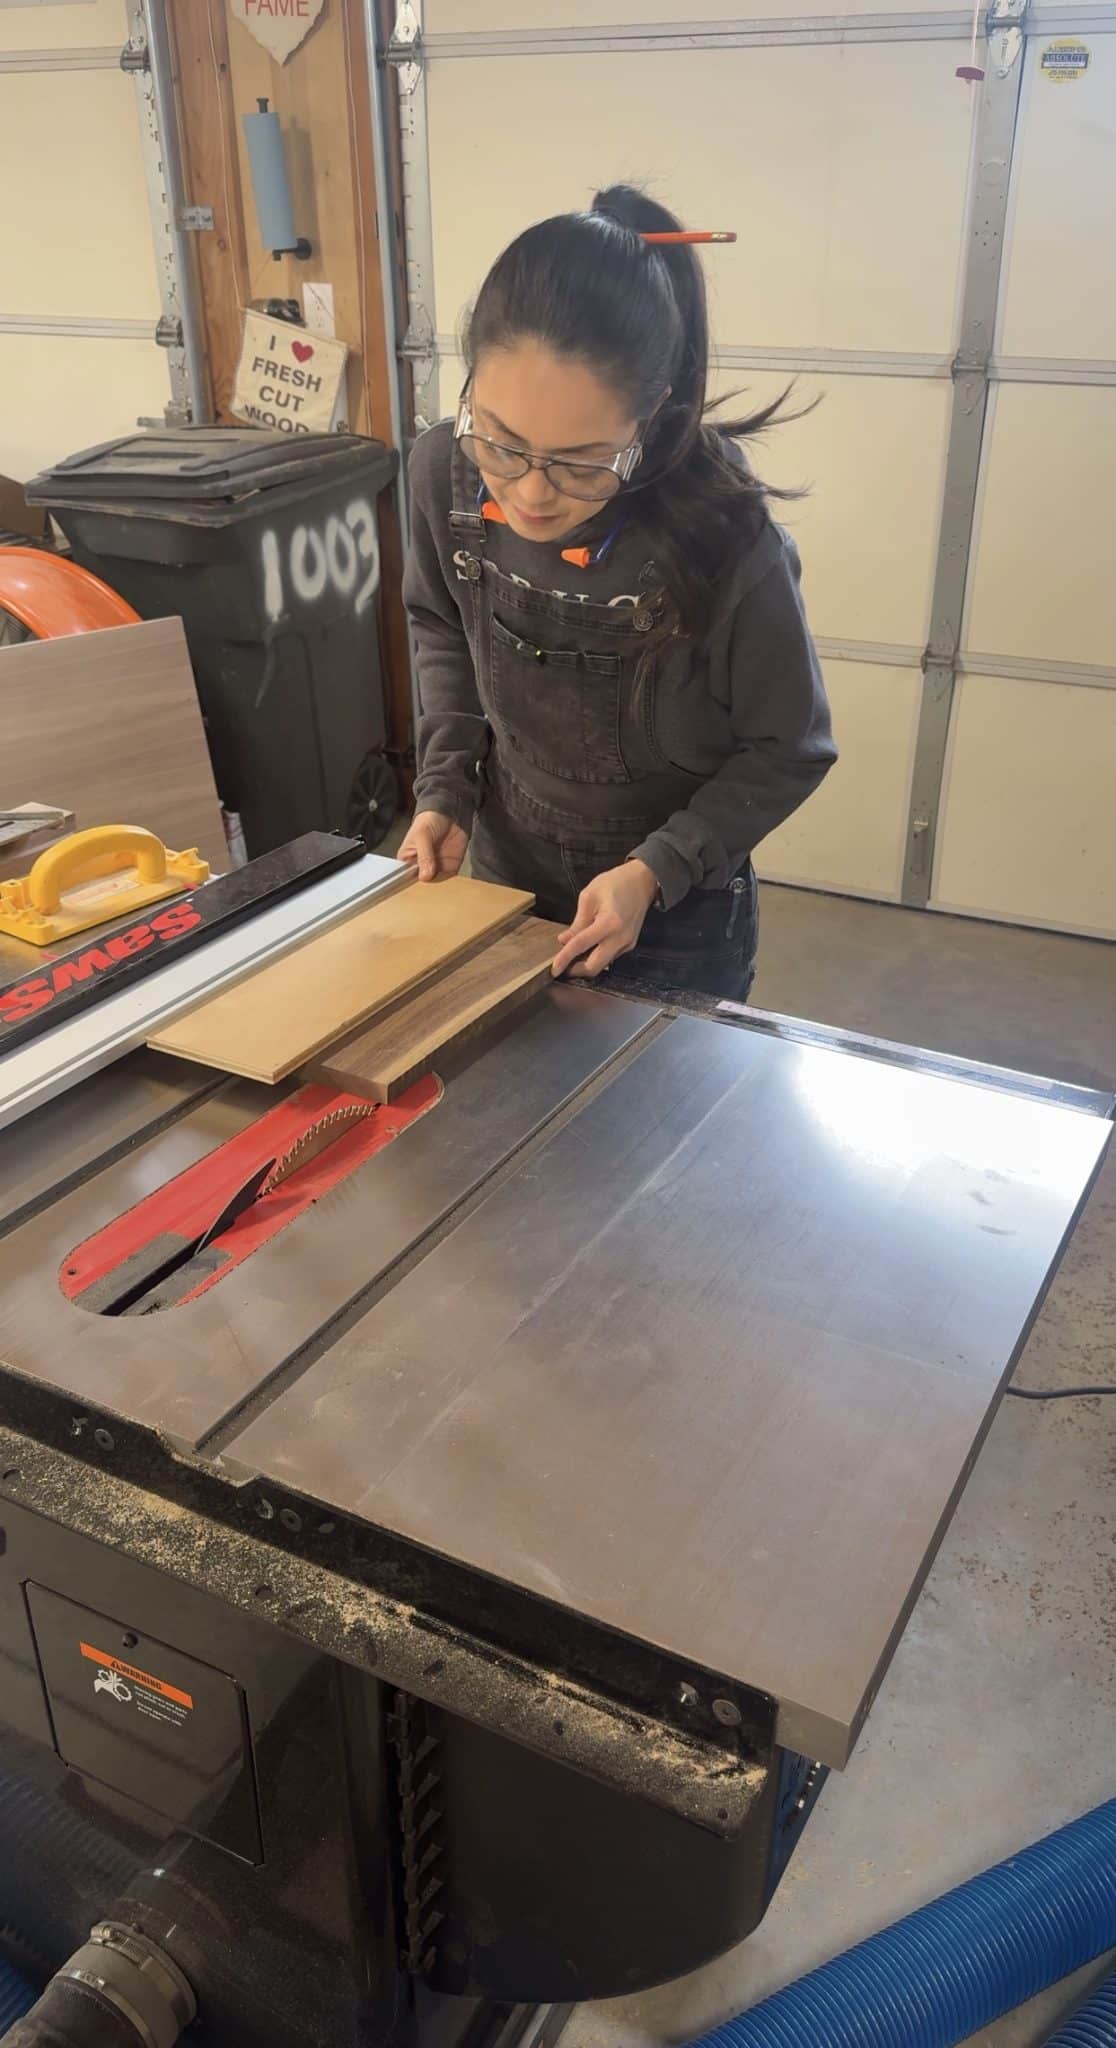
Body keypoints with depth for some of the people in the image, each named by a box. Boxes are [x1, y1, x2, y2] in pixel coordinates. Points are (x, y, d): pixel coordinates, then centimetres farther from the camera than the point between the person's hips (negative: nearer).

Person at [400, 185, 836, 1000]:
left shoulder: (726, 541, -29)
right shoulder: (446, 470, -18)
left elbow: (788, 751, -14)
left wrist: (657, 870, -24)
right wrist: (443, 789, -8)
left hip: (677, 923, -3)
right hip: (504, 887, 4)